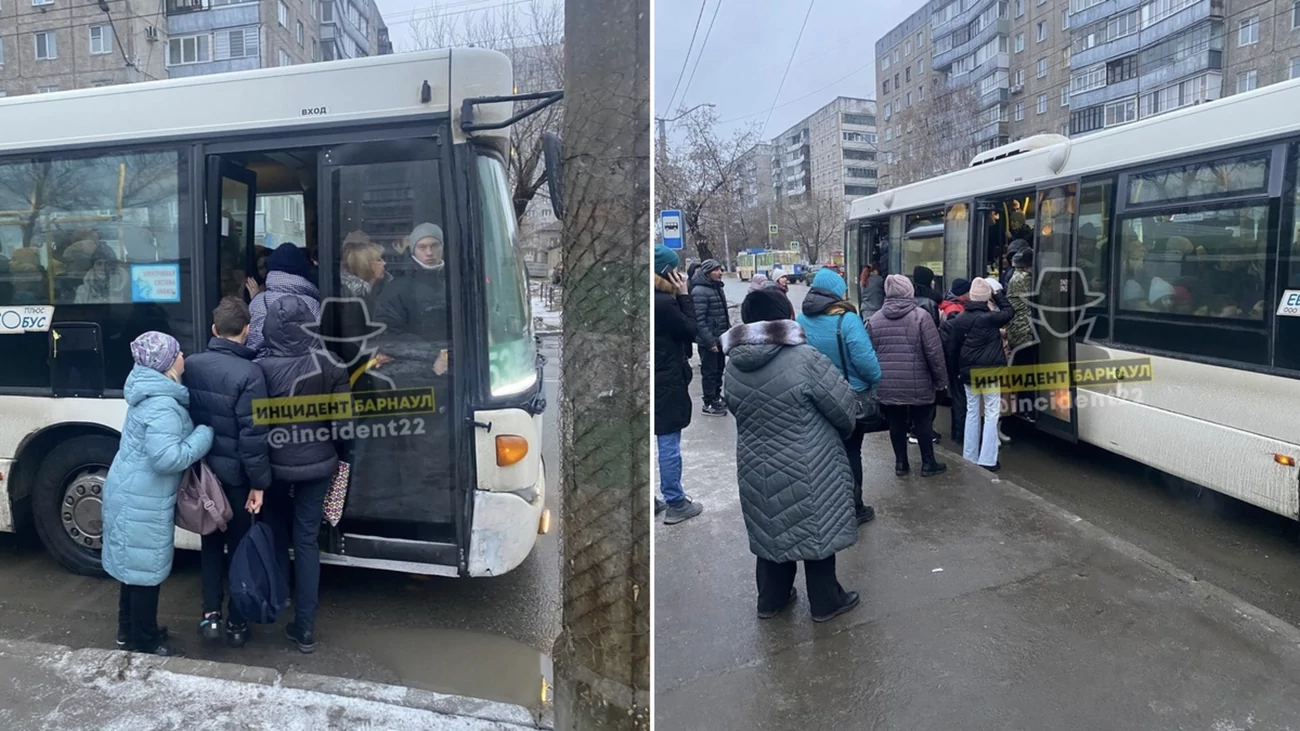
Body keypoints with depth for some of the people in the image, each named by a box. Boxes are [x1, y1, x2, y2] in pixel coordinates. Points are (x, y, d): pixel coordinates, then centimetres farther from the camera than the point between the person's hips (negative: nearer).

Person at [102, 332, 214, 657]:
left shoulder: (153, 394, 7)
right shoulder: (162, 406, -25)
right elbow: (168, 457, -32)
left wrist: (197, 432, 4)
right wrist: (205, 434, -21)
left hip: (134, 495, 10)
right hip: (143, 501, -10)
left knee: (135, 566, 21)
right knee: (146, 569, 3)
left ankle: (130, 632, 35)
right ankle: (145, 643, 16)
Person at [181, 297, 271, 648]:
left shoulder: (191, 366, -1)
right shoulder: (249, 373, -20)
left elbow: (186, 416, 8)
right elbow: (253, 435, -20)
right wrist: (259, 481, -12)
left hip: (204, 469, 5)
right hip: (236, 473, -5)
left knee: (211, 541, 19)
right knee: (239, 544, 10)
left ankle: (211, 614, 18)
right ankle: (237, 623, 19)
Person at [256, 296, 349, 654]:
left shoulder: (260, 368, -17)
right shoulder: (329, 366, -14)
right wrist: (333, 453, 9)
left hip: (274, 465, 0)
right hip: (316, 464, 0)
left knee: (276, 534, 23)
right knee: (307, 540, 8)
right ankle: (305, 626, 11)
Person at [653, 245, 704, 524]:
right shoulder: (664, 302, -20)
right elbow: (691, 330, -11)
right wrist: (684, 295, -10)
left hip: (656, 381, 8)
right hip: (667, 383, -8)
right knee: (669, 444, 1)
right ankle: (675, 504, 12)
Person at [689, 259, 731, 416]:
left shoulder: (717, 287, 12)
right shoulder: (700, 291, -18)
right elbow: (699, 319, -23)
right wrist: (710, 341, -24)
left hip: (721, 338, 9)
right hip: (709, 341, -9)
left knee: (718, 369, 19)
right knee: (709, 372, 0)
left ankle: (717, 397, 33)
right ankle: (709, 405, 9)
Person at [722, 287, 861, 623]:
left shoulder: (734, 365, -4)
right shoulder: (805, 358, -21)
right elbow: (844, 407, -13)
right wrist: (845, 429, 9)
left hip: (756, 466, 5)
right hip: (807, 469, -5)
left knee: (770, 529, 20)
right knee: (816, 528, 12)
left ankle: (771, 599, 34)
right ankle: (825, 601, 28)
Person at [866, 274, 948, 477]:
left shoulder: (874, 319, 4)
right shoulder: (920, 316, -8)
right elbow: (934, 352, -9)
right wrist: (940, 379, 0)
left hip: (886, 384, 3)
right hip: (917, 384, -3)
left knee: (896, 423, 12)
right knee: (922, 422, 10)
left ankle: (901, 463, 20)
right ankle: (928, 463, 19)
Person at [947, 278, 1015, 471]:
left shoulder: (959, 319, 1)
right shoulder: (990, 317, -15)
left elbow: (955, 347, 6)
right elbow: (1009, 311, 3)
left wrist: (959, 370, 15)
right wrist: (997, 294, 11)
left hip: (969, 372, 5)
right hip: (990, 372, -5)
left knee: (972, 412, 14)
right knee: (991, 414, 1)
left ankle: (969, 457, 18)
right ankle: (987, 460, -2)